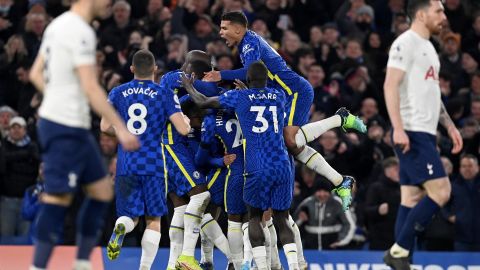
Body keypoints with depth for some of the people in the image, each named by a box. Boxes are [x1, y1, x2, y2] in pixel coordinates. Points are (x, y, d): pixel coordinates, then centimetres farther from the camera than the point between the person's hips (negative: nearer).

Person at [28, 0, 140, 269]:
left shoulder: (59, 25, 13)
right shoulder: (80, 31, -17)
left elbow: (36, 74, 19)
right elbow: (90, 88, -22)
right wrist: (121, 128, -21)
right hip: (66, 128, -10)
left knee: (102, 191, 13)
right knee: (58, 200, -8)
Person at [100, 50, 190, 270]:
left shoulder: (118, 93, 5)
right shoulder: (165, 94, -1)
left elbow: (105, 126, 0)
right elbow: (183, 129, -7)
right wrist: (187, 121, 17)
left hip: (126, 165, 2)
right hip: (154, 165, -2)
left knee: (130, 216, 9)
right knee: (154, 220, 8)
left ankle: (120, 227, -26)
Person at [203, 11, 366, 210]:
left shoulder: (250, 42, -11)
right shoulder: (247, 44, 20)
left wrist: (221, 76, -28)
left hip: (297, 92, -10)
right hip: (289, 95, 10)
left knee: (290, 139, -23)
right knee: (295, 146, 6)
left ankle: (340, 119, -9)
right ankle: (341, 183, 7)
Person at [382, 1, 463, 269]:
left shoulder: (428, 47, 21)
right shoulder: (406, 43, -10)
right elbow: (391, 85, -18)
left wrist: (450, 126, 22)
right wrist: (398, 128, -26)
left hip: (425, 133, 10)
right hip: (412, 133, -10)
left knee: (412, 199, 6)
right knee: (441, 191, -16)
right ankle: (399, 248, -11)